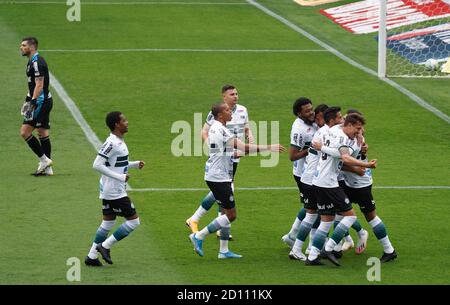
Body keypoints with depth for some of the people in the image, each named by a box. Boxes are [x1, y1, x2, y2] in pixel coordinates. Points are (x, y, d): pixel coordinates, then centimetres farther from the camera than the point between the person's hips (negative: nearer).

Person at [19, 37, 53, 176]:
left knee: (25, 132, -11)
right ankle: (47, 168, 13)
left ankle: (44, 160, -7)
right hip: (45, 101, 11)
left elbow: (39, 85, -22)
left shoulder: (37, 62, -17)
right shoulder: (32, 61, 15)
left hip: (41, 101, -11)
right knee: (43, 133, 11)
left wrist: (32, 103, -25)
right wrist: (28, 99, 28)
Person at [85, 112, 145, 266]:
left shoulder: (119, 142, 10)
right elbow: (97, 165, -24)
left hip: (109, 192, 10)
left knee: (108, 222, 14)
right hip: (115, 192, -10)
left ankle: (92, 256, 17)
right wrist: (119, 177, -23)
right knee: (133, 220, -3)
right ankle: (105, 246, 2)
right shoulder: (111, 143, -20)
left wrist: (135, 164, 11)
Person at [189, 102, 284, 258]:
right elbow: (243, 147, -25)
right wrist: (269, 148, -23)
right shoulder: (221, 130, -21)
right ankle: (199, 236, -1)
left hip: (217, 176, 10)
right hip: (219, 178, -10)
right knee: (230, 214, -5)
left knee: (227, 212, 13)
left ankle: (224, 250, 15)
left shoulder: (214, 128, 12)